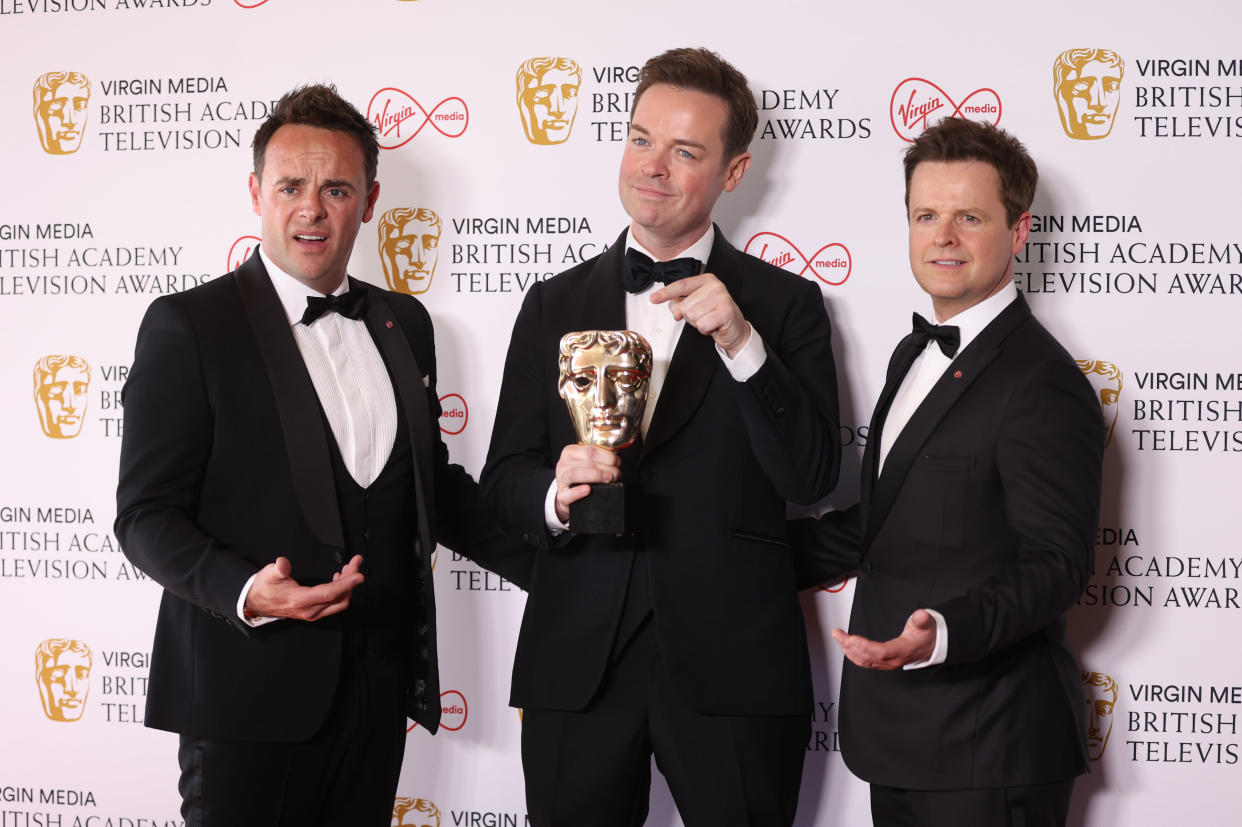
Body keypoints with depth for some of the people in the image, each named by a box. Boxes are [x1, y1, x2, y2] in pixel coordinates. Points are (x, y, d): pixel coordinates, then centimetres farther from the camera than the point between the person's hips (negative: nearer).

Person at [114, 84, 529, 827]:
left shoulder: (405, 324, 12)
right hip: (248, 684, -5)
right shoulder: (189, 326, -6)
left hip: (380, 680, 5)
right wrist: (244, 592, -25)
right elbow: (147, 513, -8)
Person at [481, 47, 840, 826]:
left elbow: (811, 477, -8)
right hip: (577, 665, 2)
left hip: (731, 668, -2)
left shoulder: (785, 304, 2)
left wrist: (743, 345, -19)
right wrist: (554, 494, -15)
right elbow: (503, 479, 7)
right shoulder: (554, 304, 9)